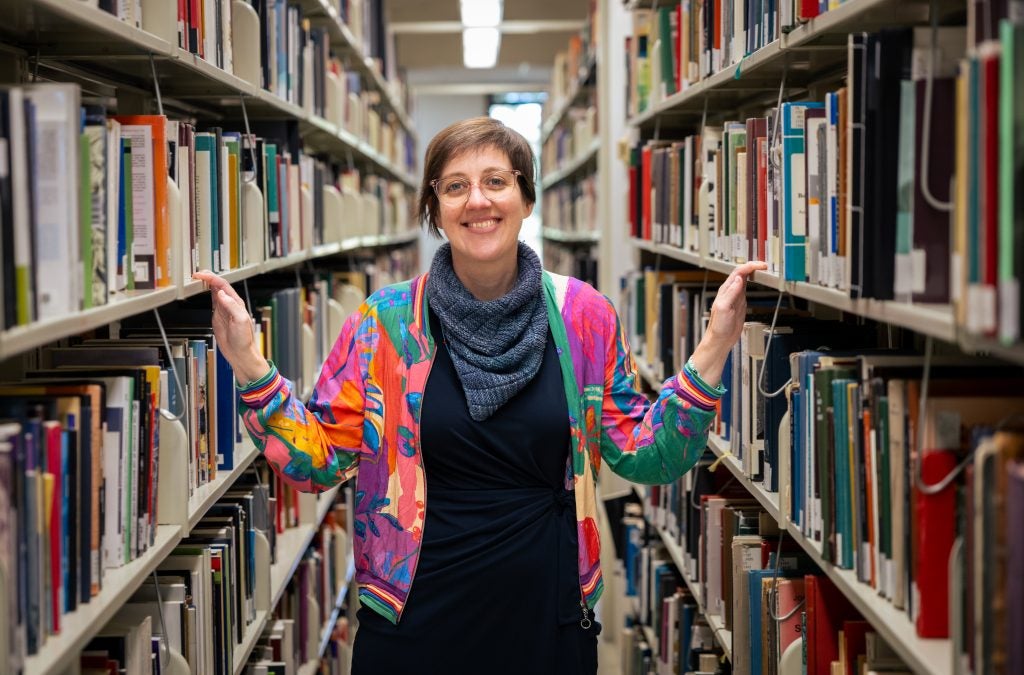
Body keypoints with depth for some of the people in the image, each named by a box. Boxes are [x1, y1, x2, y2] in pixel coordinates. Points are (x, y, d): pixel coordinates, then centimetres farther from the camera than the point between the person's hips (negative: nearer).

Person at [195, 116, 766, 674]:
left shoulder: (584, 317, -1)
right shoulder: (387, 322, -4)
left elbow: (644, 455, 1)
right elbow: (320, 459, -3)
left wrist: (712, 350, -10)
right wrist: (249, 366, -17)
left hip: (547, 612, 1)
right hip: (418, 611, -1)